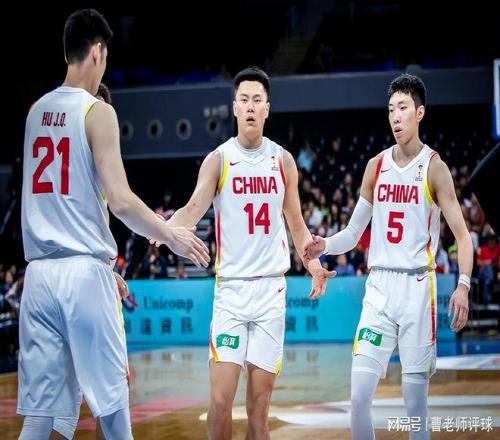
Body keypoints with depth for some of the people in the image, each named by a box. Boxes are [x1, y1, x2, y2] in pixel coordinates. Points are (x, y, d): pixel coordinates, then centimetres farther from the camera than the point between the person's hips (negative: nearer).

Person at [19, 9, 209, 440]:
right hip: (84, 271, -6)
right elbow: (120, 200, -13)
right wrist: (172, 236, 0)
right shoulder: (97, 111, -6)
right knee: (111, 399, 5)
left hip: (39, 272, 6)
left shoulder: (37, 110, 13)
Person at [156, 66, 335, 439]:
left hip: (272, 288, 2)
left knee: (260, 403, 2)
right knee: (220, 401, -9)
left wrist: (314, 266, -1)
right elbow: (193, 211, -12)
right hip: (231, 287, -2)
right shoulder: (218, 160, 0)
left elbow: (296, 223, 15)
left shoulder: (283, 160, 8)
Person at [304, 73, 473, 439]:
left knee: (416, 403, -1)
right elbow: (353, 233, 15)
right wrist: (325, 246, -5)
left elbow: (463, 235, -4)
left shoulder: (434, 168, -1)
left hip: (418, 288, -3)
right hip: (379, 287, 3)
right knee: (359, 397, -6)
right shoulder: (376, 166, 10)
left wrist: (463, 285, -19)